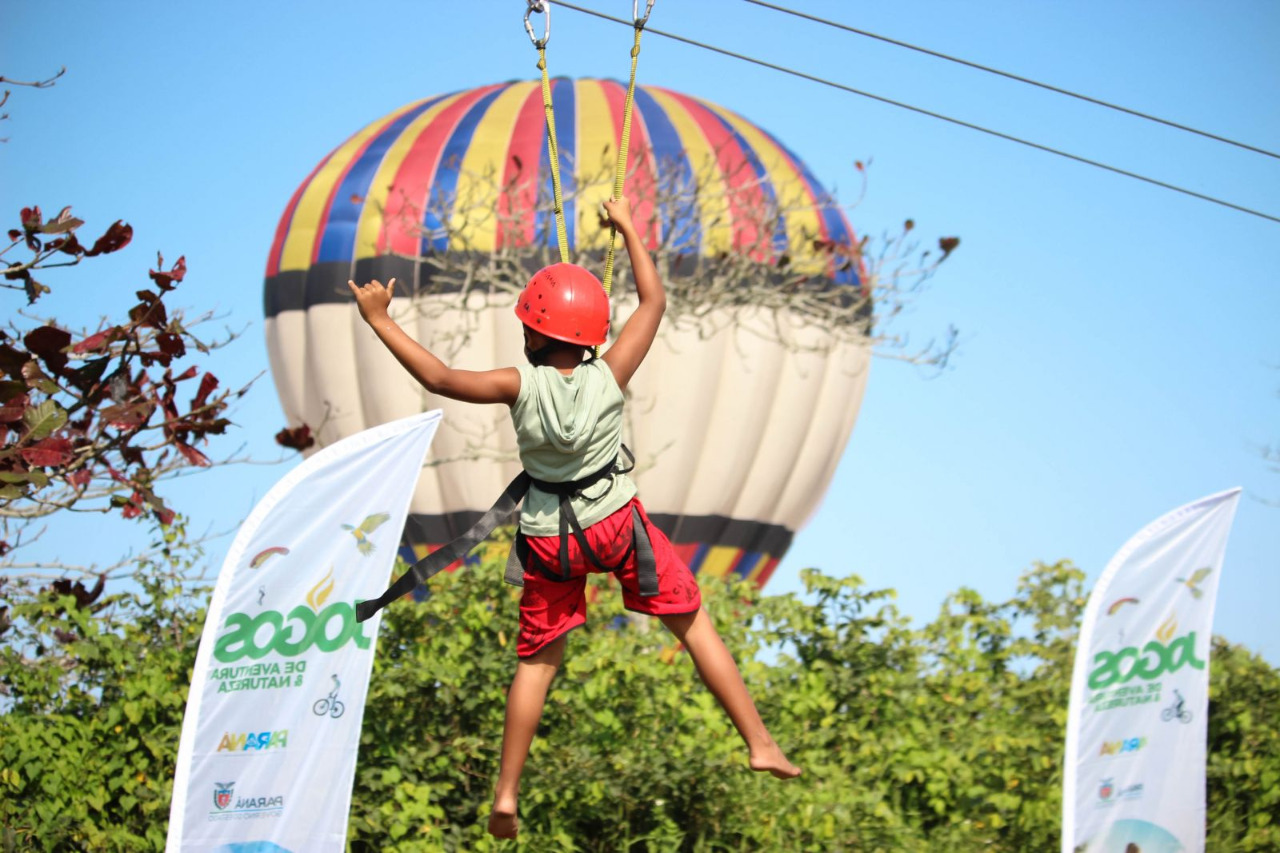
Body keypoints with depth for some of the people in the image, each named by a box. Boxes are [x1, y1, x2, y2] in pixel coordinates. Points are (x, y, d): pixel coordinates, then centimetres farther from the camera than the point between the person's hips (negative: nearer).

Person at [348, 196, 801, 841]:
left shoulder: (521, 385, -15)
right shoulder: (610, 376, -11)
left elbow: (442, 379, -16)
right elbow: (654, 302, 1)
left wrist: (381, 322, -8)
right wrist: (628, 228, 11)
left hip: (548, 539, 1)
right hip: (617, 522, 0)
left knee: (537, 660, 14)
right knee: (693, 623, 12)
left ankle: (505, 794, 14)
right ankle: (759, 744, 10)